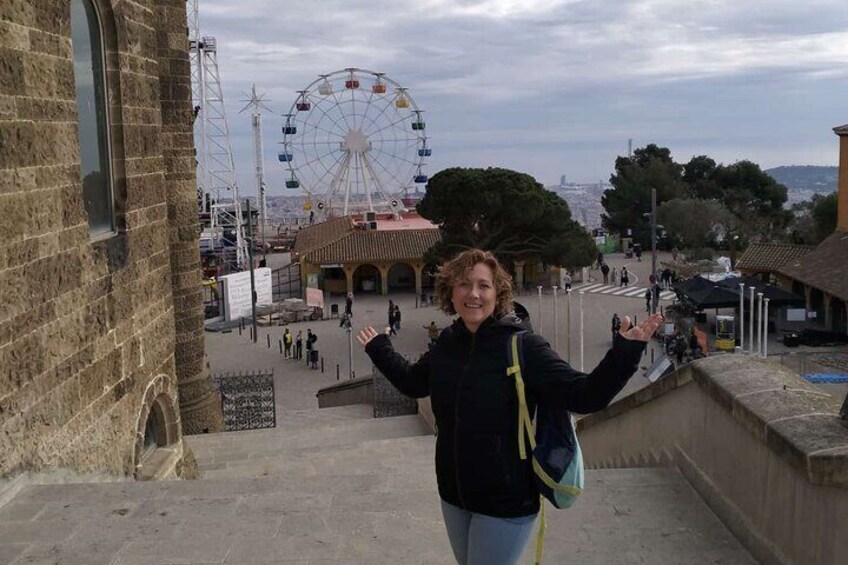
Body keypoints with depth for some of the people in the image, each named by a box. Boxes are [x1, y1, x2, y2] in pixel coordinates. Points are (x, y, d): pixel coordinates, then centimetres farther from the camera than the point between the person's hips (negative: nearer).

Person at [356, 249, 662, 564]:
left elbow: (582, 396, -27)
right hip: (453, 494, 6)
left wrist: (624, 353, -38)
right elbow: (413, 383, 18)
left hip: (506, 503, -6)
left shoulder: (523, 347, -19)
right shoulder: (447, 343, -1)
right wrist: (379, 349, 22)